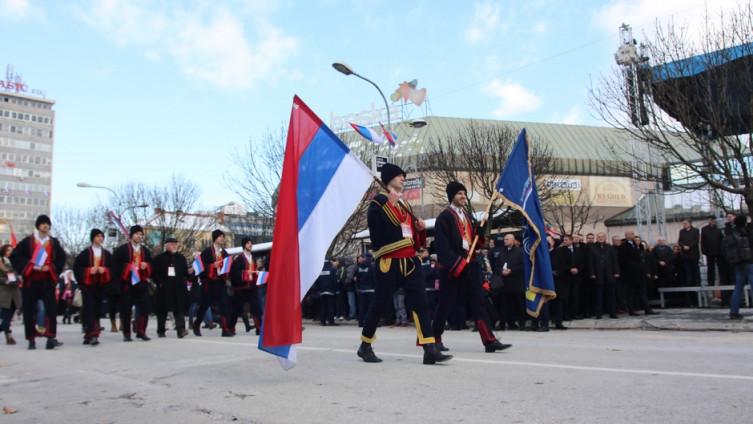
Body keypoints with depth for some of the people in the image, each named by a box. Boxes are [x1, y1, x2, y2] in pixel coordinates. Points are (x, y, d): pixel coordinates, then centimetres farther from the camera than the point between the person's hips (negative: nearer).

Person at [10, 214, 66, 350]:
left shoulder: (54, 242, 8)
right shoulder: (27, 241, 2)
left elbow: (62, 258, 11)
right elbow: (14, 256, -2)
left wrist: (51, 267, -6)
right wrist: (30, 265, -14)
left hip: (48, 280, 1)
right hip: (30, 280, -1)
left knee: (51, 308, -12)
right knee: (29, 310, 3)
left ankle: (51, 339, -13)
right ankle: (31, 340, 12)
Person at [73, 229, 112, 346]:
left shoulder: (107, 254, 10)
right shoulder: (85, 253, 1)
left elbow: (112, 269, 11)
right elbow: (76, 268, -1)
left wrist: (104, 270, -9)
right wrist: (89, 270, -14)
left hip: (101, 286, 4)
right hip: (87, 285, -3)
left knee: (97, 310, 5)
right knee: (89, 309, -12)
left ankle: (89, 335, 15)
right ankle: (92, 334, -18)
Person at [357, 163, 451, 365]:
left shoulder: (403, 205, 20)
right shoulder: (378, 202, -3)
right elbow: (376, 226, -21)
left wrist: (420, 228, 5)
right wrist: (389, 203, -18)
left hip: (410, 261, 7)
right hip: (389, 263, -7)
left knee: (421, 303, -3)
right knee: (380, 305, 3)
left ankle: (430, 350, -6)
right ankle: (365, 347, 21)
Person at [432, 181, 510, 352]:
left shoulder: (467, 216, 18)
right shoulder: (444, 217, -8)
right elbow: (442, 245, -16)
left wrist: (479, 230, 1)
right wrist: (455, 264, -21)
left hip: (470, 265, 7)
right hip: (452, 268, -7)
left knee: (479, 302, 0)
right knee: (445, 303, 2)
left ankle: (489, 340, -2)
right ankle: (435, 338, 18)